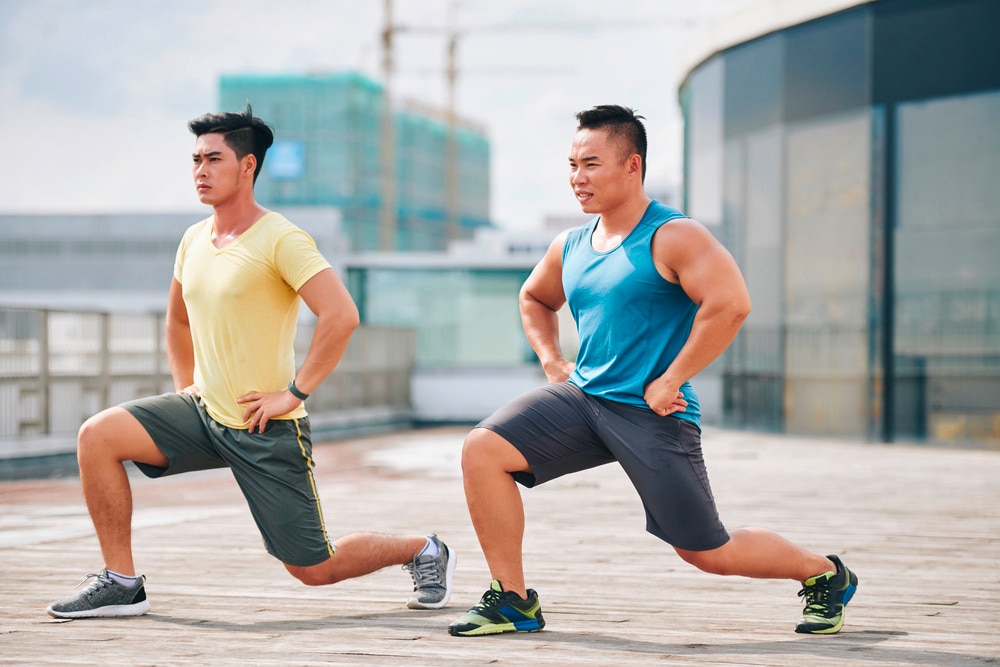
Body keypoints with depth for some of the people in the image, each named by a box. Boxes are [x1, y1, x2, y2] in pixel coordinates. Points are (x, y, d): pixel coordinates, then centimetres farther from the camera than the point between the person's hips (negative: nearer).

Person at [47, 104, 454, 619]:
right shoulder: (194, 240, 8)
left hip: (267, 433, -7)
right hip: (204, 415, 7)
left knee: (314, 569, 0)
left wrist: (294, 392, -23)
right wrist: (184, 385, 15)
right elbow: (178, 319, 27)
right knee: (98, 435, -12)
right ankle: (120, 584, -4)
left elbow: (341, 315, -25)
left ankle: (423, 551, 27)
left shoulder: (280, 240, -15)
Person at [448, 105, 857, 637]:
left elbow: (730, 304, -24)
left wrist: (669, 382, -21)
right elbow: (534, 299, 32)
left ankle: (825, 575, 25)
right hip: (581, 396, 6)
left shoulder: (672, 236, -11)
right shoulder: (570, 247, 11)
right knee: (482, 450, -13)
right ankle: (512, 602, -3)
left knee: (706, 552, -2)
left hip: (650, 414, -6)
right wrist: (551, 362, 14)